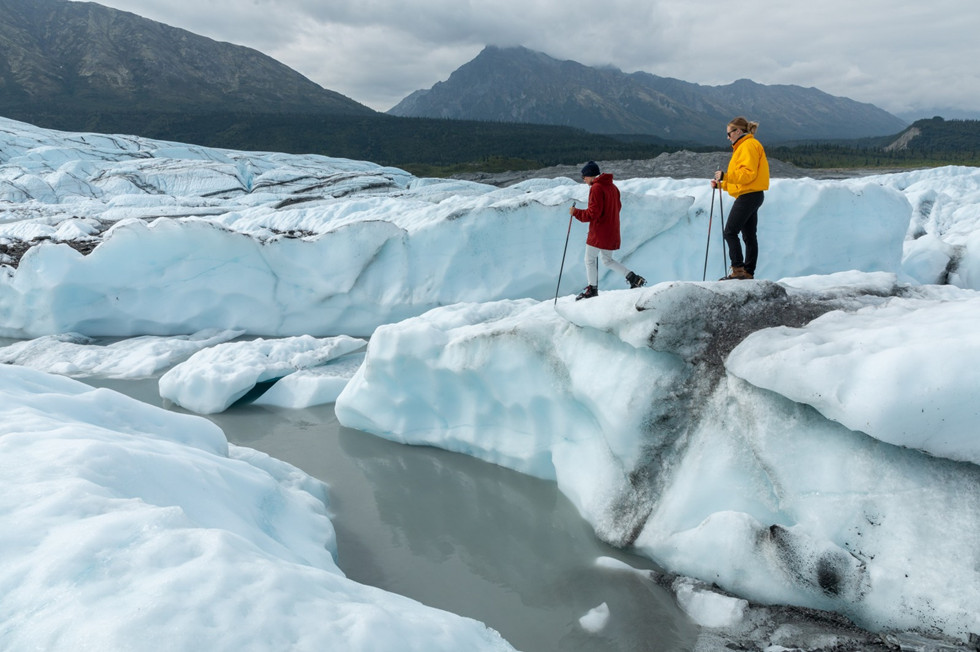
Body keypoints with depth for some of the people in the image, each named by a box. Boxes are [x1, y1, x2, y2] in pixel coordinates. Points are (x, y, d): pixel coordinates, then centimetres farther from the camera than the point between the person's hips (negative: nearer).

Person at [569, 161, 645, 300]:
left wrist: (576, 212, -10)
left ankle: (592, 289, 6)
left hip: (599, 232, -9)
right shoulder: (612, 186, 12)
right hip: (612, 232, 9)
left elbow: (593, 213, -20)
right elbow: (618, 207, 19)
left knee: (590, 260, 3)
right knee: (607, 259, 19)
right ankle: (633, 278, 13)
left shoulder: (596, 188, -15)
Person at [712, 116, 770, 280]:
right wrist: (720, 184, 15)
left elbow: (748, 173, -21)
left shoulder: (748, 145, -10)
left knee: (730, 232, -12)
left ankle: (738, 270, -15)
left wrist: (726, 176, -23)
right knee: (749, 236, 9)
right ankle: (748, 273, 11)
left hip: (748, 195, -11)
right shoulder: (742, 147, 22)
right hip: (751, 195, 11)